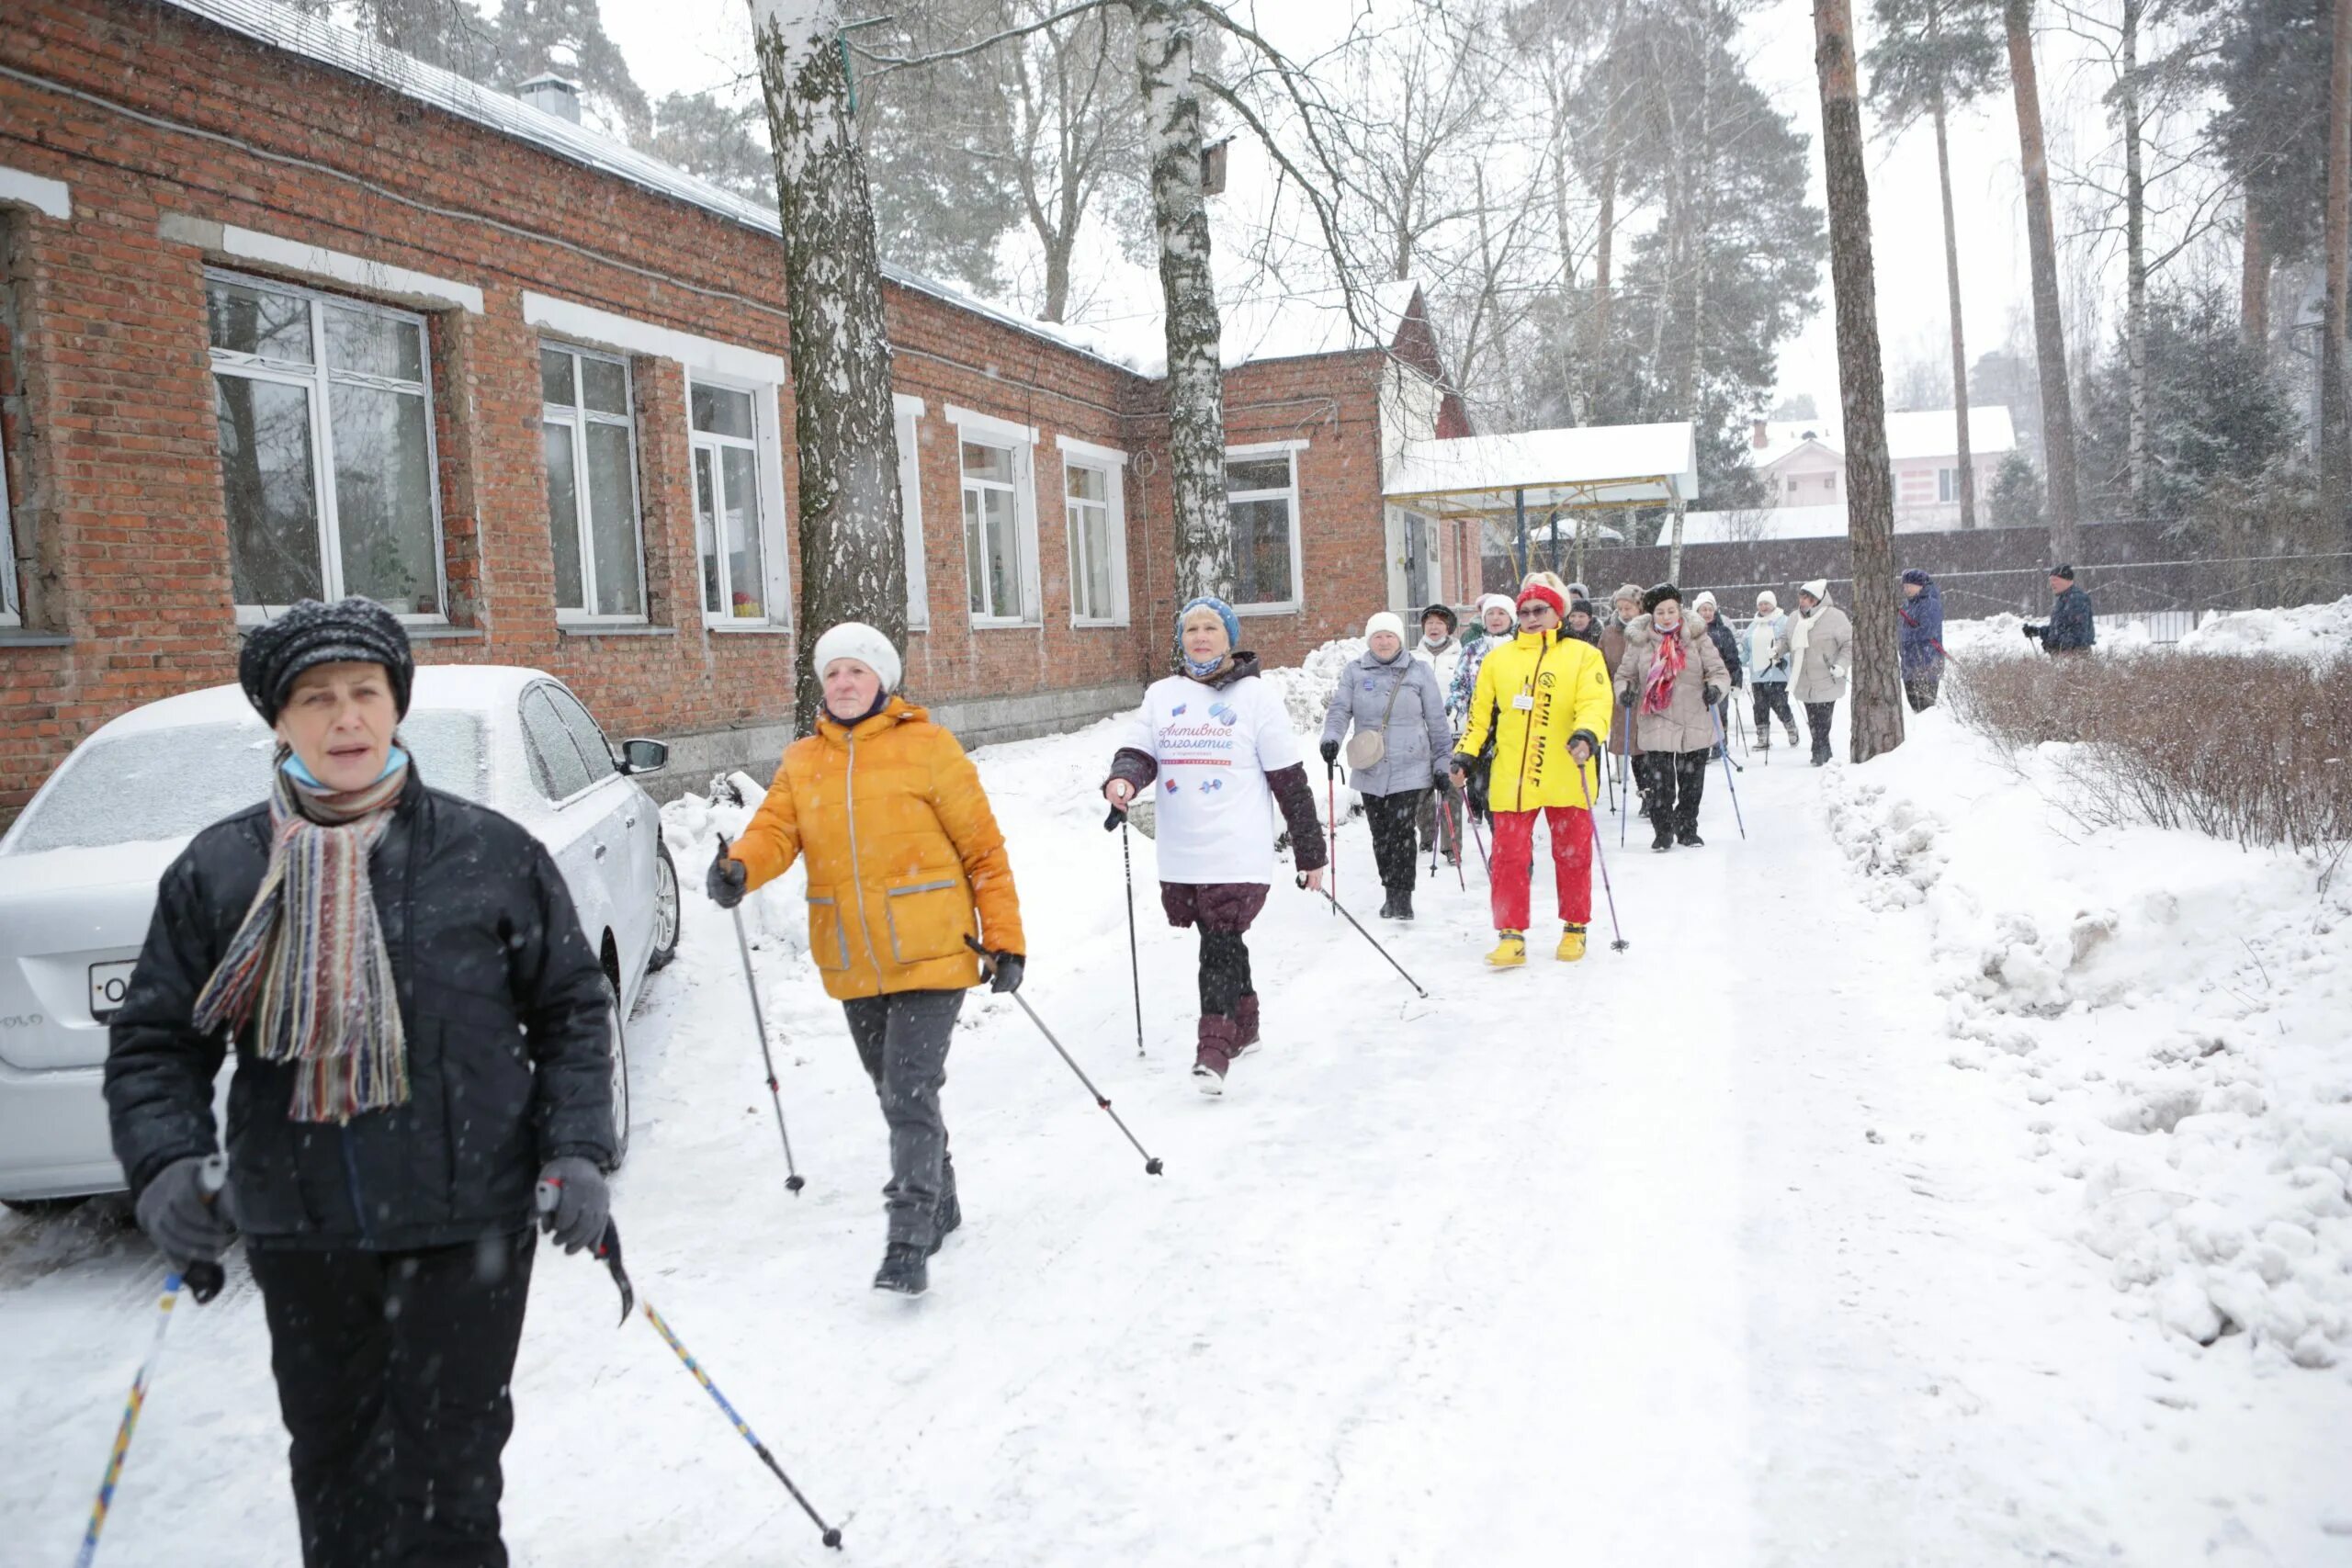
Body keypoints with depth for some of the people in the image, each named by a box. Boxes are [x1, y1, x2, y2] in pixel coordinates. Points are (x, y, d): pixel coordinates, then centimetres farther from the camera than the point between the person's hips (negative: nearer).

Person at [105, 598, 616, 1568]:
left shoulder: (491, 853, -2)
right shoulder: (215, 870, 2)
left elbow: (572, 1010, 3)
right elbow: (153, 1042, 6)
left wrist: (578, 1153, -6)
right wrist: (165, 1165, -11)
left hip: (469, 1227, -2)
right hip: (300, 1234, 3)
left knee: (444, 1482, 3)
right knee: (330, 1463, 16)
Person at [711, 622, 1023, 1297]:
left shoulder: (927, 747, -4)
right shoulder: (801, 762, 10)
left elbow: (983, 848, -2)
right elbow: (775, 830, -5)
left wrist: (1005, 939, -4)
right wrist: (739, 868, -28)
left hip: (930, 955, -5)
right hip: (854, 965, 5)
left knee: (912, 1093, -12)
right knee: (894, 1092, 18)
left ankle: (909, 1243, -7)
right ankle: (940, 1203, 37)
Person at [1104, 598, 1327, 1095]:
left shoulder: (1256, 695, 0)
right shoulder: (1162, 695, 12)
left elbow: (1290, 779, 1)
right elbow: (1138, 751, 3)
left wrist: (1311, 851, 2)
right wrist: (1122, 779, -22)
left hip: (1238, 854, -4)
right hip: (1181, 855, 5)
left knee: (1220, 946, -13)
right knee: (1221, 944, 16)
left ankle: (1214, 1051, -12)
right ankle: (1243, 1029, 33)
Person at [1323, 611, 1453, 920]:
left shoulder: (1419, 671, 4)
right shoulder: (1354, 673, 8)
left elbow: (1437, 722, 7)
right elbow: (1339, 710, 0)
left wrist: (1442, 764, 5)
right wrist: (1331, 738, -20)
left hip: (1410, 770, -3)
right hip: (1369, 770, 3)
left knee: (1401, 832, -11)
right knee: (1381, 835, 9)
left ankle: (1401, 897, -3)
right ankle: (1391, 894, 22)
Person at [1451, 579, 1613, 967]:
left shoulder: (1583, 655, 3)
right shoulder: (1498, 659, 12)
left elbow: (1596, 704, -10)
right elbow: (1480, 714, 14)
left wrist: (1586, 736, -29)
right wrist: (1465, 755, 4)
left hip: (1568, 778, -1)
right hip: (1512, 779, 2)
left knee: (1572, 855, 9)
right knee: (1509, 857, -1)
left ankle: (1575, 929, 24)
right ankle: (1511, 935, 6)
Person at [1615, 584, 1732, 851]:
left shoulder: (1698, 637, 1)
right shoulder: (1639, 641, 1)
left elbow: (1719, 671, 1)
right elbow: (1624, 674, 10)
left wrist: (1716, 688, -20)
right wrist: (1624, 691, -12)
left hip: (1696, 723, 1)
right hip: (1657, 723, -1)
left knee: (1692, 782, 10)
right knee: (1660, 781, -7)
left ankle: (1687, 830, 27)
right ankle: (1663, 832, 8)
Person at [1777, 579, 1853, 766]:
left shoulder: (1834, 617, -10)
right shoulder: (1796, 619, 8)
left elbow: (1849, 644, -7)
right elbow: (1786, 639, 23)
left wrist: (1841, 665, -17)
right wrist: (1777, 649, 3)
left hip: (1825, 684, -6)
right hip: (1805, 684, 6)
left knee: (1821, 723, -9)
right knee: (1813, 723, 12)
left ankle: (1820, 754, 0)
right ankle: (1824, 756, 23)